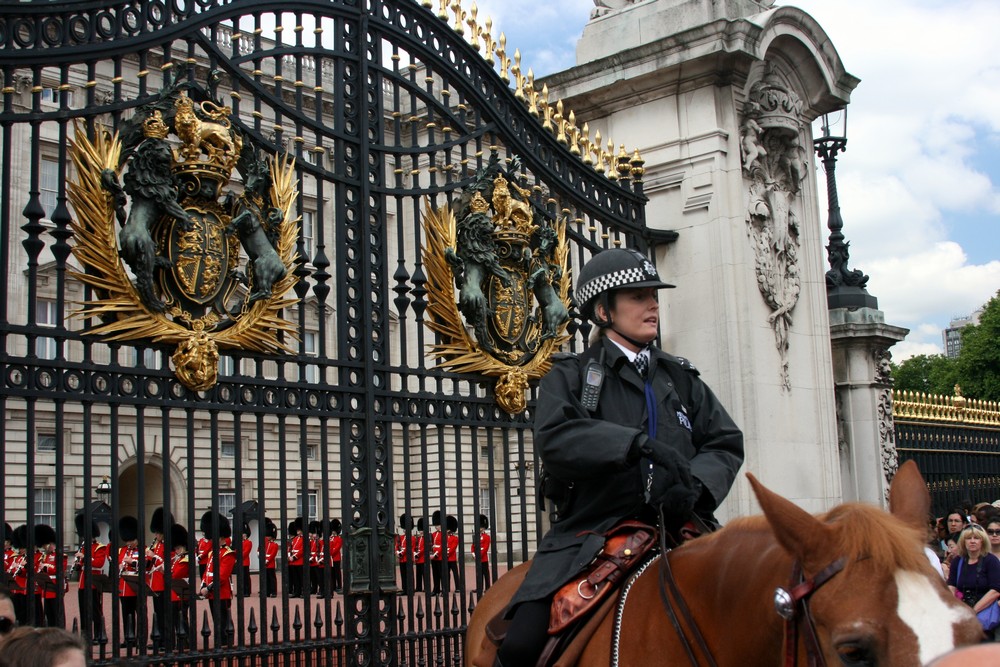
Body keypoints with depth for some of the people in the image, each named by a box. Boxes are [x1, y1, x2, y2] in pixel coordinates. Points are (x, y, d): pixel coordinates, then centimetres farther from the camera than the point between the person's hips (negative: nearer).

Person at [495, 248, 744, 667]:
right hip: (591, 533, -3)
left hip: (679, 530, 3)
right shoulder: (570, 376, 9)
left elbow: (726, 444, 11)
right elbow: (553, 438, -11)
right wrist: (638, 443, -24)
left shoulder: (681, 378, 20)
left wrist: (694, 485, -12)